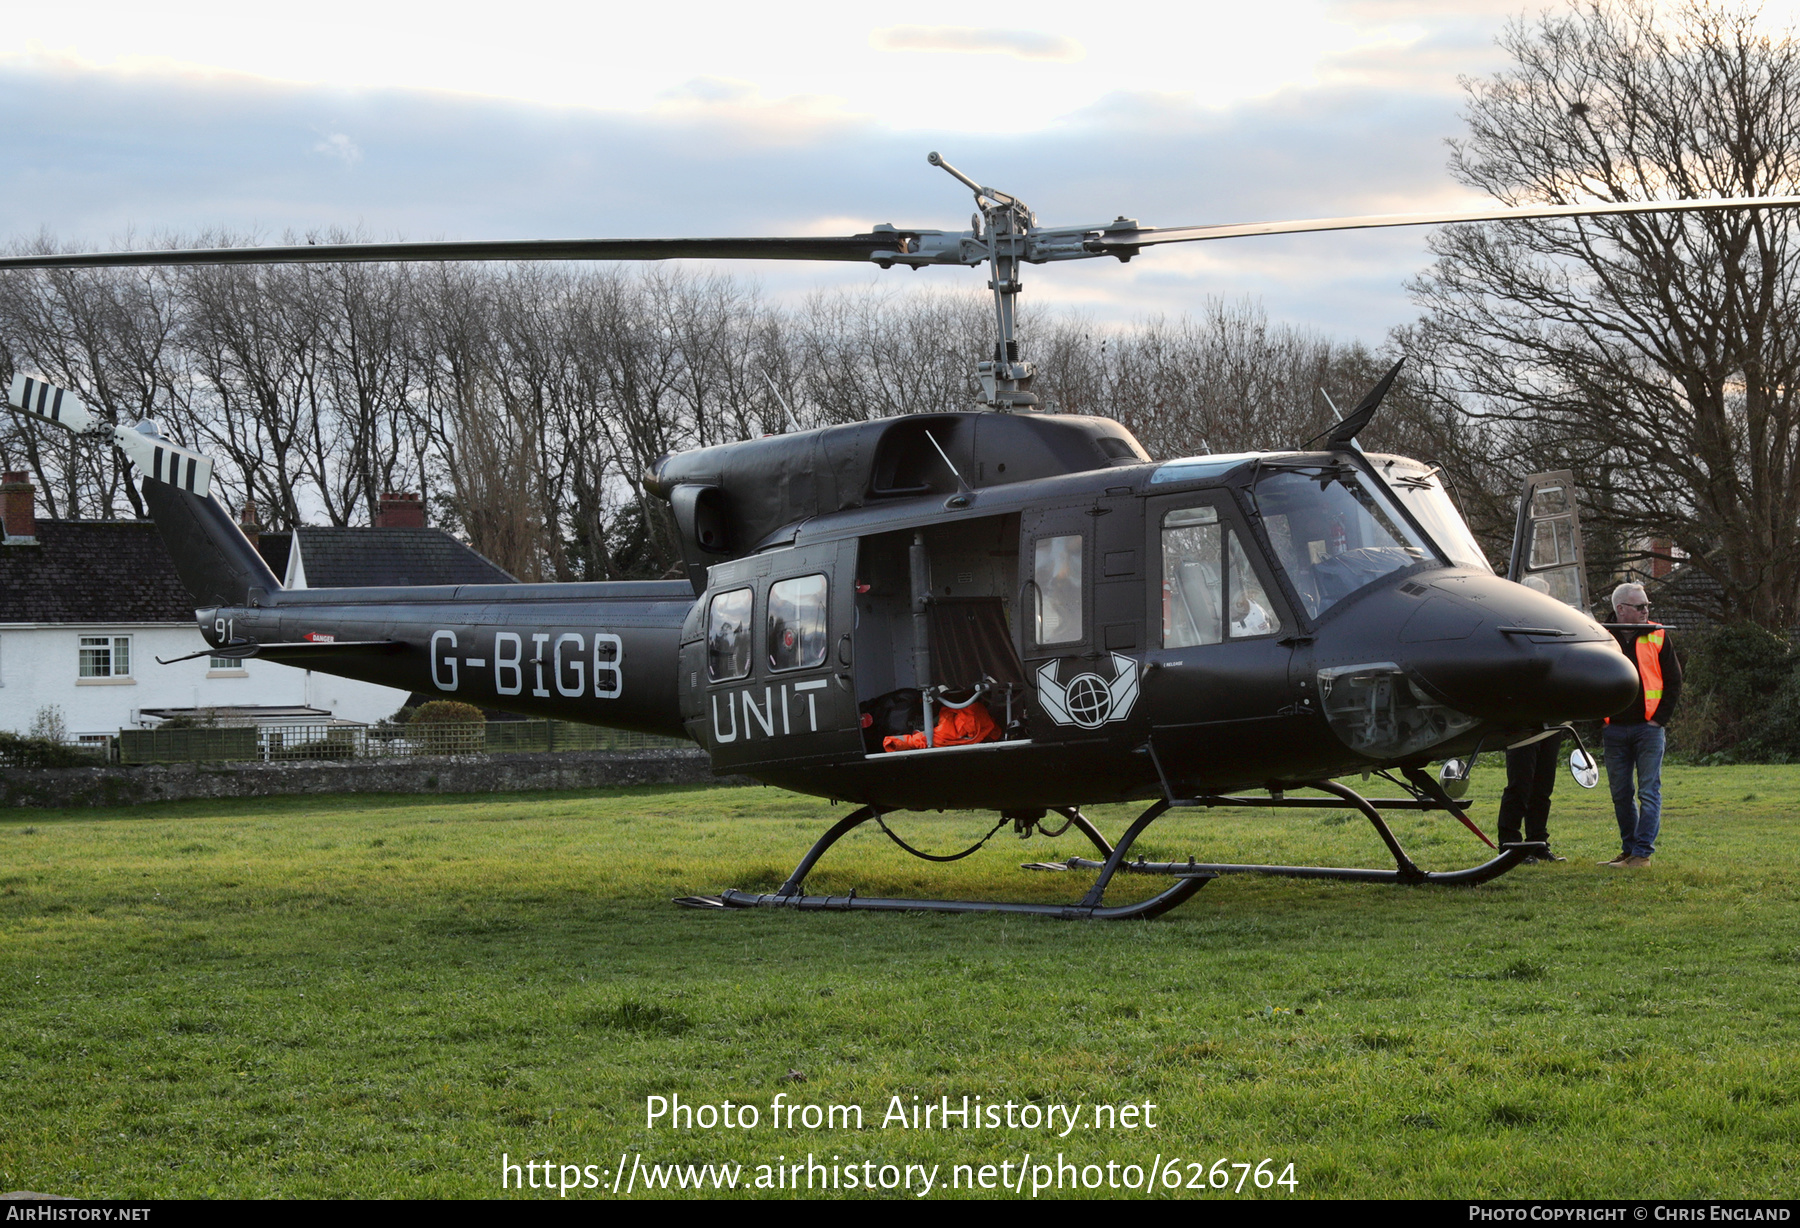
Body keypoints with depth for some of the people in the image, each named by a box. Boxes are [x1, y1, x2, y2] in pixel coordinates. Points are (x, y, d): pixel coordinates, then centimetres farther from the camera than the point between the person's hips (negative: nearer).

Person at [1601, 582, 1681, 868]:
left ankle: (1643, 852, -4)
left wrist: (1661, 717, -4)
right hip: (1615, 730, 2)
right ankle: (1629, 849, 17)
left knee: (1649, 793, -5)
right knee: (1621, 793, 7)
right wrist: (1601, 717, 2)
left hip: (1648, 728, -2)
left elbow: (1674, 681, 5)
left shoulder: (1658, 636, 2)